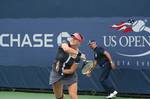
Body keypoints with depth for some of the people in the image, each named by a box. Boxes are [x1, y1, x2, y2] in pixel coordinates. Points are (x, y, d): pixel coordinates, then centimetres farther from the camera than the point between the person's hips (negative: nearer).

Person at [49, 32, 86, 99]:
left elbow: (72, 70, -16)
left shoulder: (77, 56, -17)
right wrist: (79, 53, -41)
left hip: (69, 75, -2)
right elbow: (66, 49, -42)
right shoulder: (65, 44, -16)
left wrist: (61, 70, -27)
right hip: (56, 74, 2)